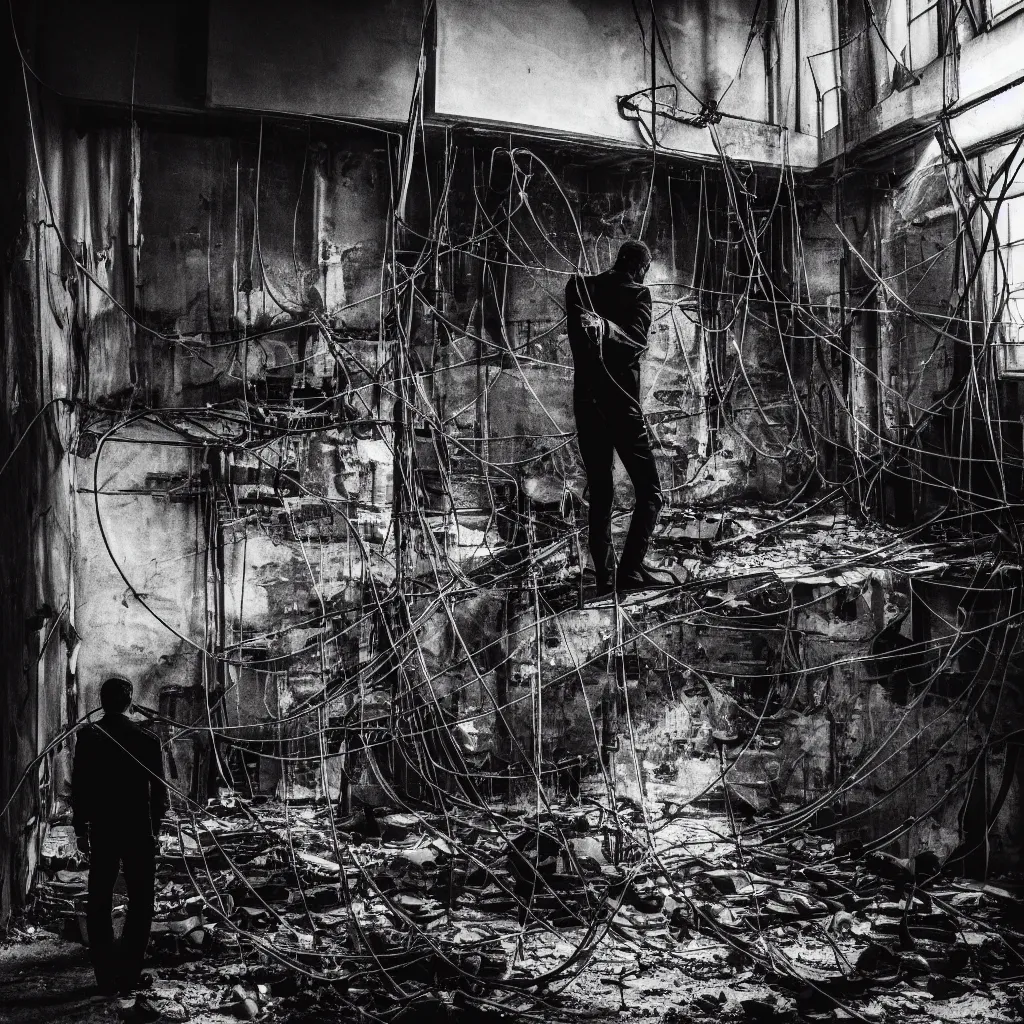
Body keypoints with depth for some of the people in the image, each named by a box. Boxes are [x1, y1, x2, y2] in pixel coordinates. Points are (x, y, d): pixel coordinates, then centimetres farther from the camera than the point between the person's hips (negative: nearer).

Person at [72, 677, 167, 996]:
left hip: (101, 831, 1)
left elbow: (79, 787, -1)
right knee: (140, 902, 9)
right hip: (139, 831, -1)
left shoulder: (88, 737, -4)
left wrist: (81, 829, 7)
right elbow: (159, 790, -3)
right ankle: (128, 974, 6)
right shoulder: (146, 739, -7)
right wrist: (155, 826, 9)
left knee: (99, 903, 10)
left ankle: (106, 977, 10)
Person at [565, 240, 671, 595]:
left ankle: (604, 577, 7)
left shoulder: (579, 287, 6)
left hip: (585, 403, 5)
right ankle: (630, 569, -10)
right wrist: (607, 328, -32)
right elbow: (638, 342, -19)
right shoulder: (637, 293, -4)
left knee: (599, 493, 11)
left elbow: (577, 337, 8)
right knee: (649, 492, 3)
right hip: (622, 405, -5)